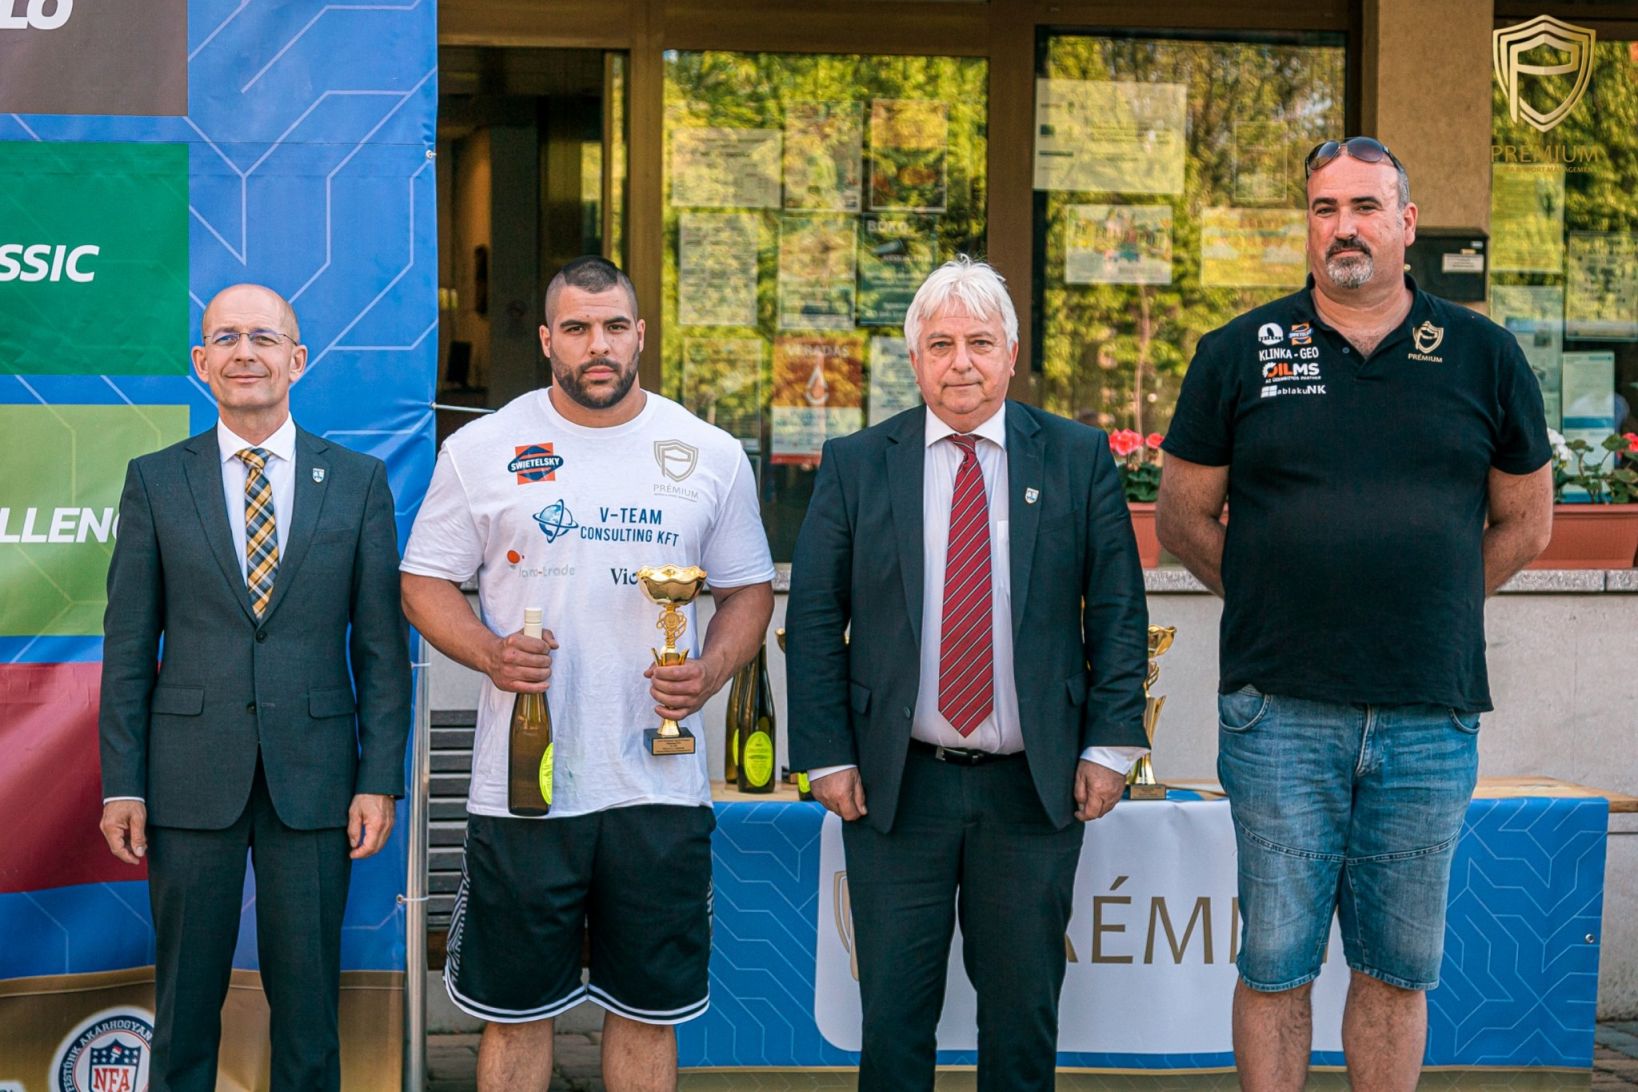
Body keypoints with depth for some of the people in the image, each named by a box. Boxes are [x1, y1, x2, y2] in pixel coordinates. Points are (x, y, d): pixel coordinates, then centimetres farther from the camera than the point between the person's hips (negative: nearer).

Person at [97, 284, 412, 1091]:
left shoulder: (358, 481, 4)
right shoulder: (155, 480, 4)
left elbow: (381, 643, 3)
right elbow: (128, 645, 4)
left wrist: (381, 781, -3)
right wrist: (121, 784, -1)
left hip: (313, 779, 0)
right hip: (190, 781, 0)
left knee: (307, 997, 7)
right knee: (185, 998, 8)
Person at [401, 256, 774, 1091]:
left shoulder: (711, 455, 6)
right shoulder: (481, 450, 2)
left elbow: (749, 590, 12)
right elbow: (425, 582, 6)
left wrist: (710, 672, -8)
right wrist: (488, 652, -13)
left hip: (660, 788, 1)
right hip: (521, 786, -1)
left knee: (648, 1011, 9)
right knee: (515, 1012, 7)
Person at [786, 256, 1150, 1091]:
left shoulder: (1079, 458, 4)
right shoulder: (854, 465, 3)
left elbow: (1118, 609, 3)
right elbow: (814, 620, 2)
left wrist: (1110, 743, -4)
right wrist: (827, 756, -4)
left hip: (1035, 789, 0)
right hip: (894, 785, 0)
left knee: (1024, 1008, 10)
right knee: (894, 1009, 6)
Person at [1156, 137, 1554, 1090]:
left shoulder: (1484, 356, 6)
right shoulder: (1241, 353, 4)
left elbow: (1525, 521, 15)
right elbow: (1183, 518, 9)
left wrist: (1431, 608, 9)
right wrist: (1276, 603, 5)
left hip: (1431, 720, 1)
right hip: (1281, 715, -1)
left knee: (1401, 968, 9)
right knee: (1276, 963, 4)